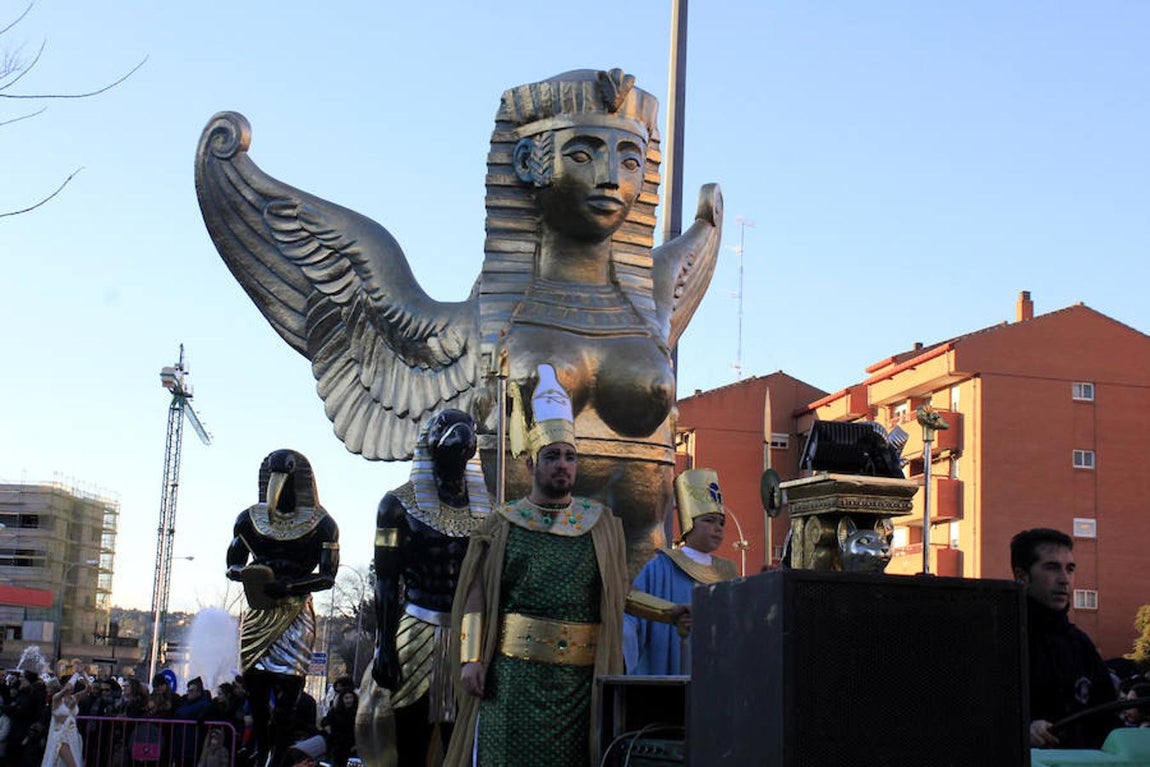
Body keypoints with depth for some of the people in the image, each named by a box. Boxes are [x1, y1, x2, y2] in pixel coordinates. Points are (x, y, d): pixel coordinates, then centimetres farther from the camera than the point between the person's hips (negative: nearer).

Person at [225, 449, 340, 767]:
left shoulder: (321, 525, -3)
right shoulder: (249, 520, 9)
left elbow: (327, 576, -6)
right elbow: (232, 565, 15)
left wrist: (289, 585, -22)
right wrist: (247, 573, -10)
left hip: (295, 617, -4)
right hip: (257, 614, 4)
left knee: (286, 690, -11)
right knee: (254, 688, 5)